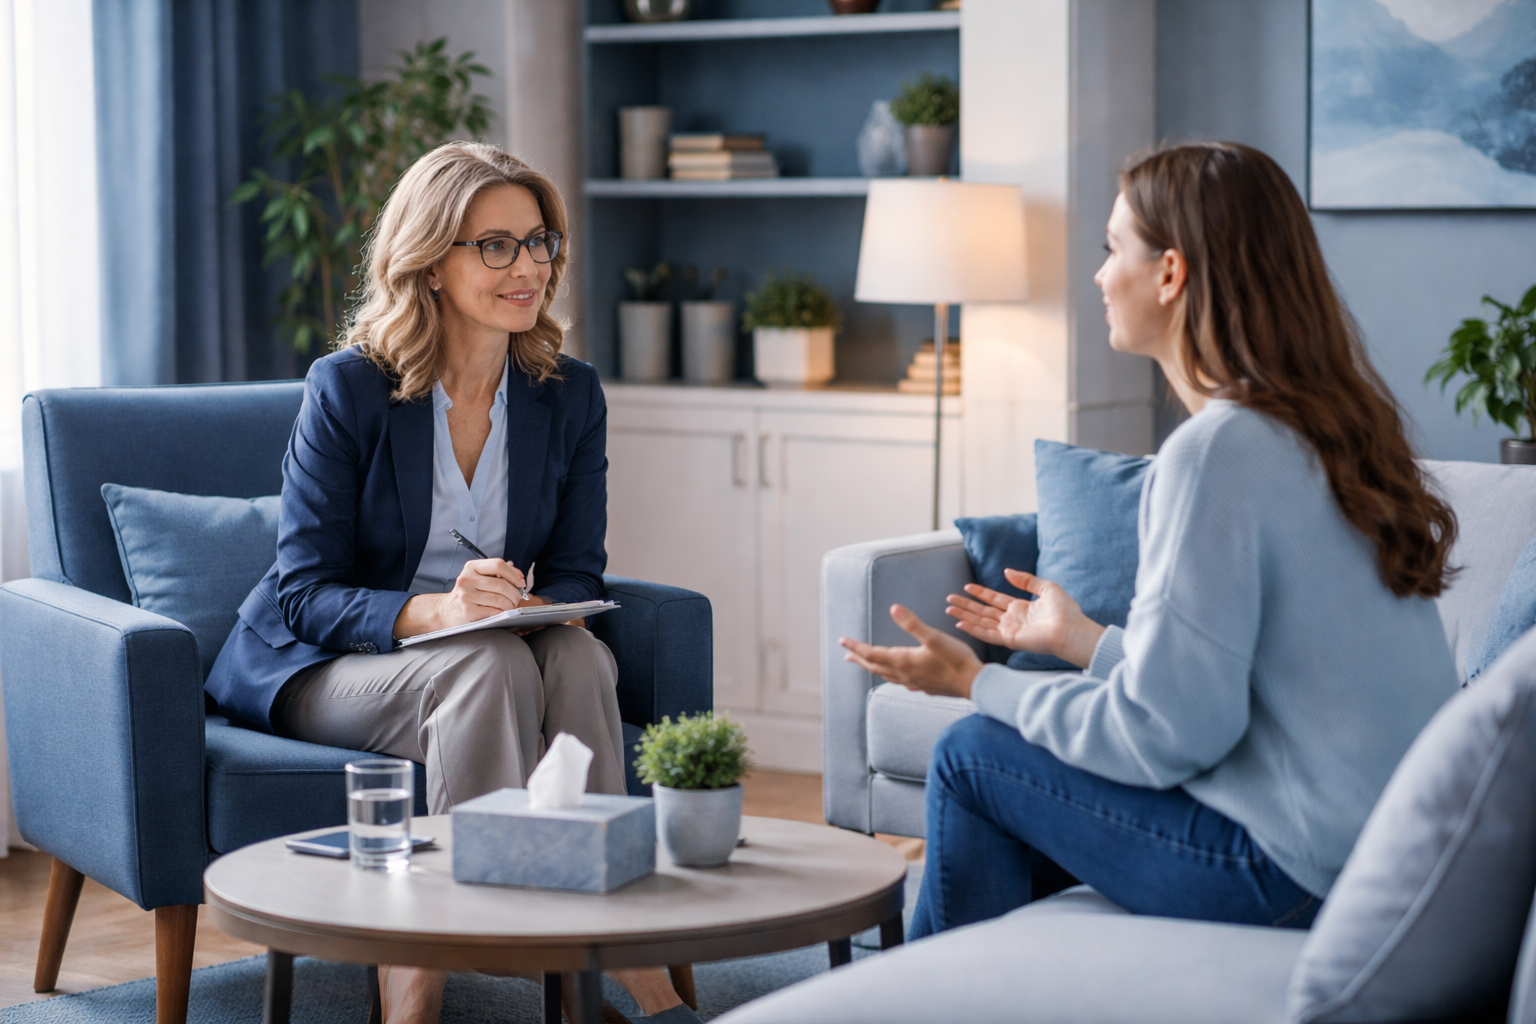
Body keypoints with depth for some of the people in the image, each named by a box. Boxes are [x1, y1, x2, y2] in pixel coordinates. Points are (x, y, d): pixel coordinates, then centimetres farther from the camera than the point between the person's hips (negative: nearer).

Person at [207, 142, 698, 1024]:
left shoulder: (570, 397, 0)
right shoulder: (349, 389, -12)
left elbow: (577, 576, 2)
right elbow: (308, 593, -14)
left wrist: (531, 610, -24)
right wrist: (434, 611, -34)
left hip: (485, 665, 4)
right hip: (317, 670, -4)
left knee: (579, 655, -30)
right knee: (488, 666, -35)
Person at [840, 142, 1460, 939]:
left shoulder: (1220, 450, -19)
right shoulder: (1327, 424, 9)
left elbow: (1166, 735, -18)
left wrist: (980, 685, -5)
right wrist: (1085, 641, 25)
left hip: (1302, 876, -9)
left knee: (971, 757, 5)